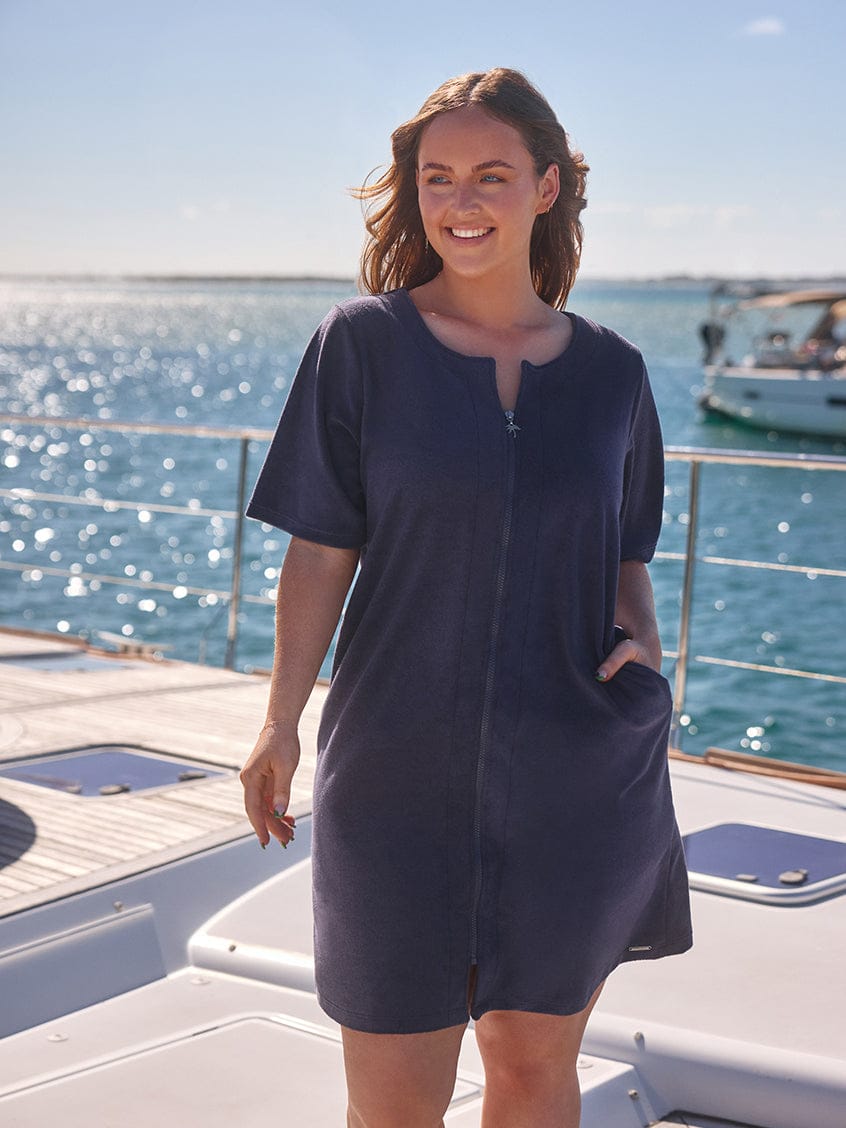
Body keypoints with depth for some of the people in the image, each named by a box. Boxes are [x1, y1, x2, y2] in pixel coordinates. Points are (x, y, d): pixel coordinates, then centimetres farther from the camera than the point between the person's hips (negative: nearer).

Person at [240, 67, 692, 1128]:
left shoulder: (609, 372, 5)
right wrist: (281, 720, -10)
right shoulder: (363, 341, -1)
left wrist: (640, 639, -5)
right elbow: (322, 551, -1)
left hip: (579, 773, 2)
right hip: (402, 771, -2)